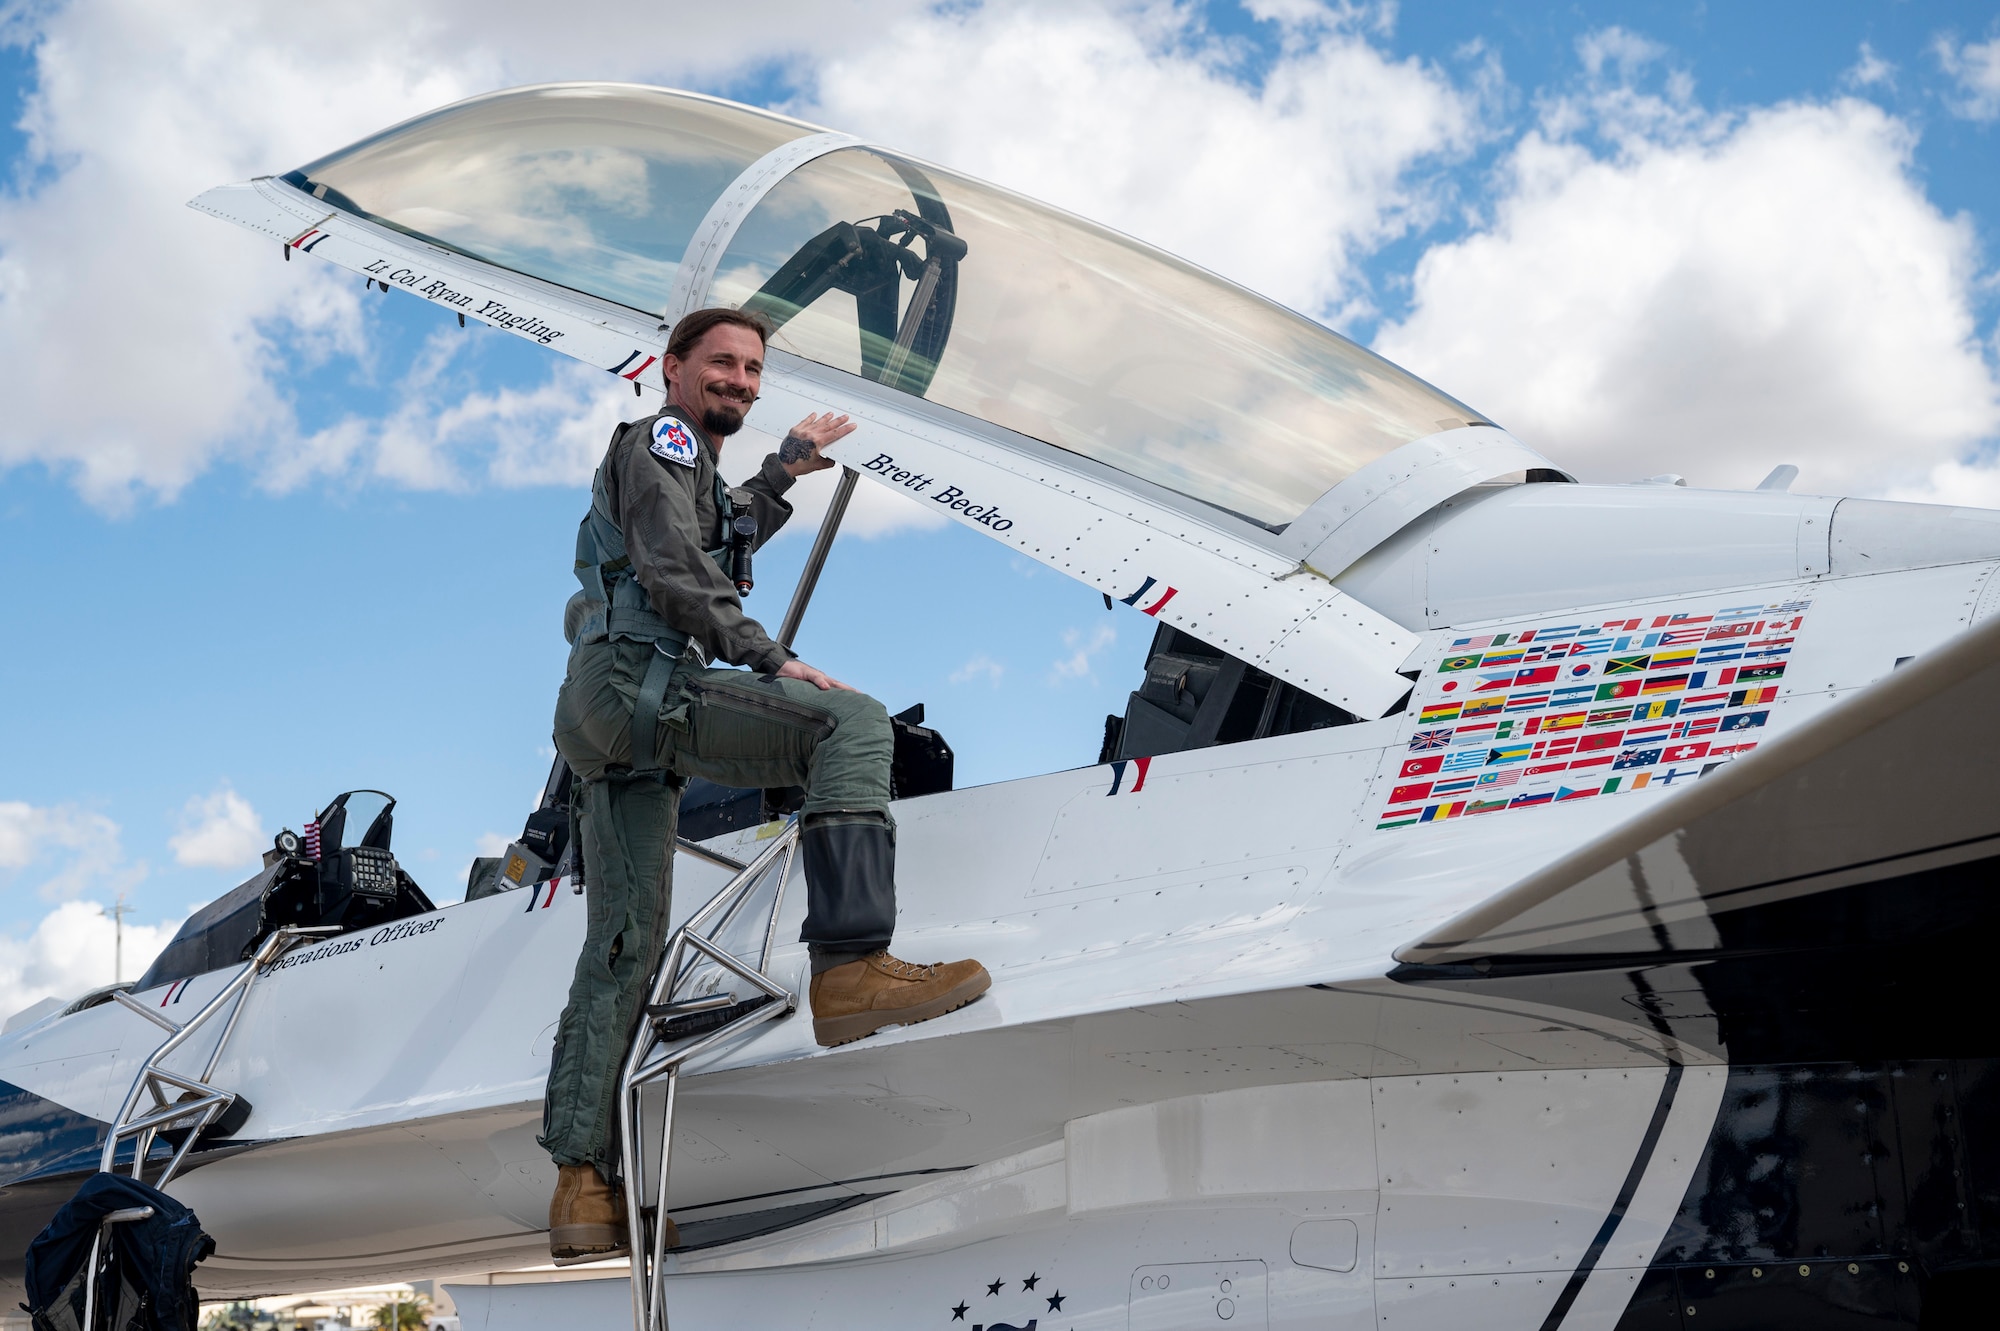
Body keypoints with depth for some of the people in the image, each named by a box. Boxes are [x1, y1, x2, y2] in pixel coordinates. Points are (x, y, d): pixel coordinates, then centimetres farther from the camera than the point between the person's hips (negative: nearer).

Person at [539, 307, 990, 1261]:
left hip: (602, 720, 10)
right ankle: (852, 968, -37)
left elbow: (718, 538, 55)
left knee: (623, 948, 5)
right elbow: (671, 565, -13)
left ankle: (582, 1184, 2)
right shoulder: (660, 437, 3)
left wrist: (785, 467, 57)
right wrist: (771, 659, -16)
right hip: (634, 680, -10)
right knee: (853, 723, -22)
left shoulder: (687, 463, 33)